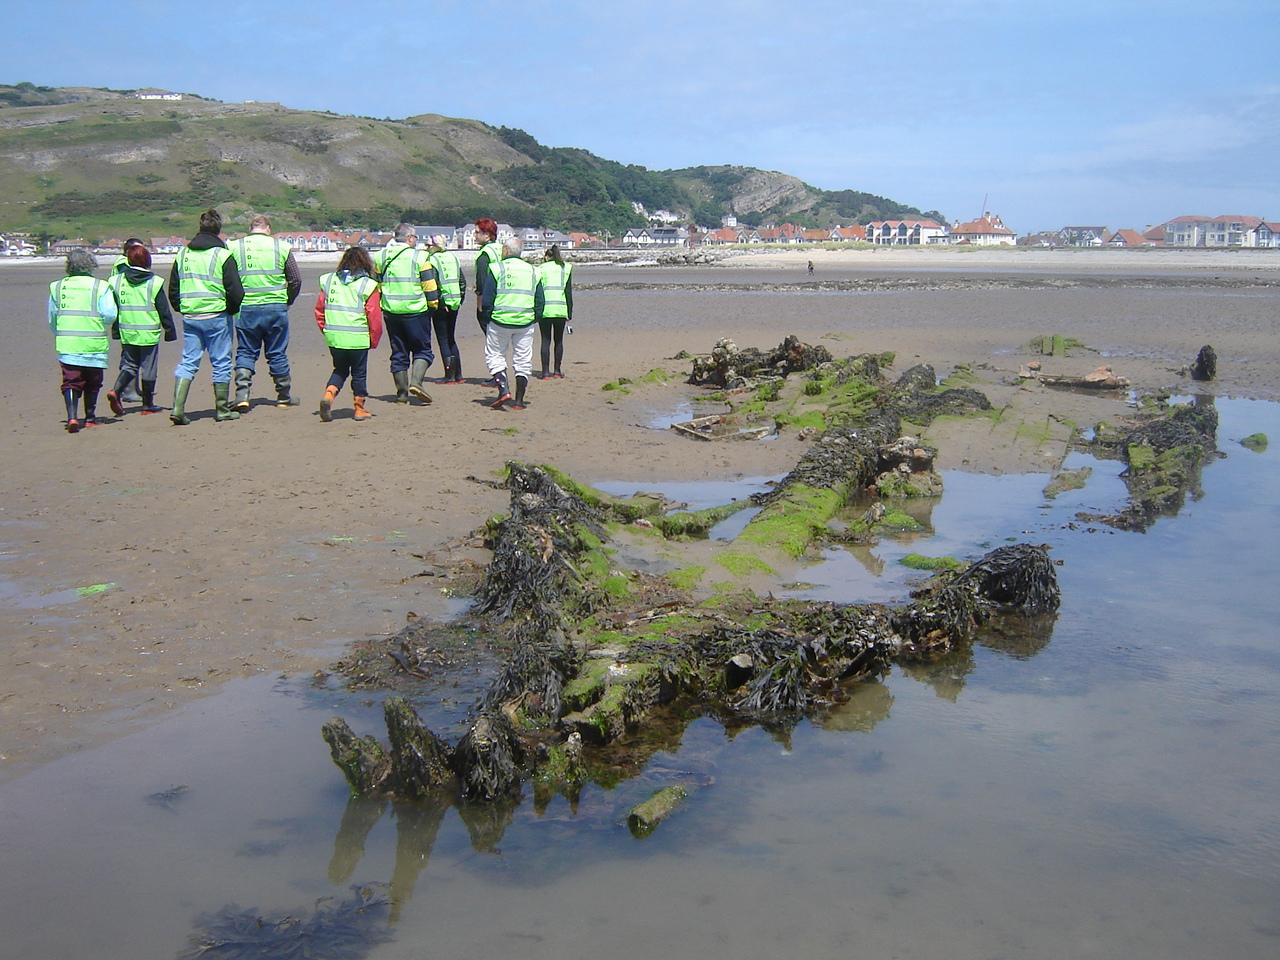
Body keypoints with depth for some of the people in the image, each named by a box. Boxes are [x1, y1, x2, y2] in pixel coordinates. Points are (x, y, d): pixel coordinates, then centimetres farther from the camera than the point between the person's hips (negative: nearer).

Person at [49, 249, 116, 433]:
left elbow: (51, 319, 12)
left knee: (71, 382, 1)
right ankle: (90, 417, 25)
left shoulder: (58, 287, 5)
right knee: (92, 383, 15)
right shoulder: (100, 287, -6)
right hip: (94, 345, -1)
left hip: (67, 344, 1)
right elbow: (109, 315, -12)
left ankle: (72, 416, -17)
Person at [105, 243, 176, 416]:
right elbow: (164, 311, -5)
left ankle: (116, 390, -8)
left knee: (129, 365, 15)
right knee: (148, 368, 6)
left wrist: (115, 331, 18)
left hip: (126, 333, 4)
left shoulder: (117, 281, 2)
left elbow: (112, 309, 9)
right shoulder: (155, 283, -9)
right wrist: (170, 330, 6)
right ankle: (148, 404, 13)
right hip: (149, 334, -3)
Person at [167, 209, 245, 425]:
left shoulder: (182, 254, 8)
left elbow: (173, 289, 13)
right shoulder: (223, 255, -8)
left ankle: (178, 408, -3)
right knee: (221, 363, 6)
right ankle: (222, 410, 13)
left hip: (189, 317, 4)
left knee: (187, 362, 8)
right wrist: (232, 309, 7)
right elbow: (235, 291, -10)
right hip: (216, 317, -4)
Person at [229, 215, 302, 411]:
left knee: (245, 353, 9)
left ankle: (242, 395, -6)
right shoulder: (282, 247, 2)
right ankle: (284, 397, 19)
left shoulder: (234, 247, 2)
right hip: (276, 308, 0)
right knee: (277, 353, 11)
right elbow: (296, 279, 4)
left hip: (246, 309, 0)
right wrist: (287, 301, 17)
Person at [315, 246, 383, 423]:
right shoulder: (367, 285, -7)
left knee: (340, 370, 20)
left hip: (333, 337, 4)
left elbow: (319, 310, 10)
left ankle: (328, 395, -3)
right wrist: (374, 340, 4)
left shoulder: (329, 281, 6)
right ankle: (360, 409, 19)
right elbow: (375, 317, -7)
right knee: (359, 373, 11)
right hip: (358, 340, -4)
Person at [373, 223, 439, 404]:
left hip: (390, 312, 5)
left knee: (398, 352, 12)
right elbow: (429, 285, -7)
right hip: (415, 311, -4)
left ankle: (402, 392, 12)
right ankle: (416, 381, -15)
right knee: (422, 349, 6)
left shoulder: (381, 257, 9)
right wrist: (433, 305, 6)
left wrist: (379, 306, 25)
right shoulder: (418, 257, -7)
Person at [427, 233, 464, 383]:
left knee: (443, 340, 0)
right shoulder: (454, 258, 11)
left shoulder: (432, 260, -9)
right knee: (451, 339, 15)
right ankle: (458, 375, 12)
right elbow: (462, 282, 12)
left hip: (441, 305, -6)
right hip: (455, 304, 6)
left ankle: (449, 375, -7)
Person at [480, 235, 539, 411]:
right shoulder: (533, 271, 10)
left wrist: (486, 320, 4)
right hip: (525, 323, 3)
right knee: (523, 361, 8)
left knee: (495, 356, 10)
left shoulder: (496, 268, -4)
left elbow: (487, 299, -6)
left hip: (500, 321, -3)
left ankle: (504, 390, -7)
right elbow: (539, 301, 11)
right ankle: (519, 401, 8)